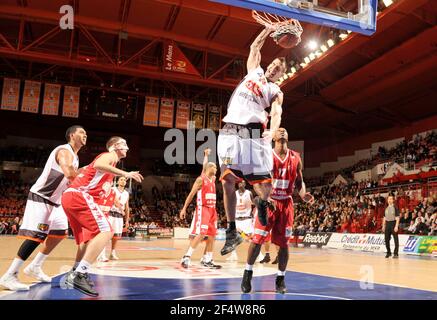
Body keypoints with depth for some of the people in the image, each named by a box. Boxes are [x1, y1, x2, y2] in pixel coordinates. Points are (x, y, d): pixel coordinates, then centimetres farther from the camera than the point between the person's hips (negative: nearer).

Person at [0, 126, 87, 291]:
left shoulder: (74, 156, 15)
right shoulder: (64, 151, -18)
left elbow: (72, 178, 21)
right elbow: (69, 173, -35)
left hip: (54, 200, 11)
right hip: (40, 197, -10)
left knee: (60, 233, 11)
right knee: (36, 236, -16)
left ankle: (35, 267, 21)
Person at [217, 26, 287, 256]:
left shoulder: (276, 92, 13)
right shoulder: (254, 71, 24)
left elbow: (277, 114, -6)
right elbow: (255, 47, 33)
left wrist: (272, 133, -25)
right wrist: (269, 29, 25)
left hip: (253, 133, -2)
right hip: (230, 131, 3)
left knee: (265, 188, -8)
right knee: (227, 181, -4)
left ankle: (262, 202, 30)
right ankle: (232, 232, 6)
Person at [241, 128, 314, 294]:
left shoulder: (295, 158, 5)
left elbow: (299, 182, 10)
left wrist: (304, 195, -10)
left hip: (286, 204, 3)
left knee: (283, 243, 4)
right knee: (257, 239, -4)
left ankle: (281, 279, 18)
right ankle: (248, 273, 14)